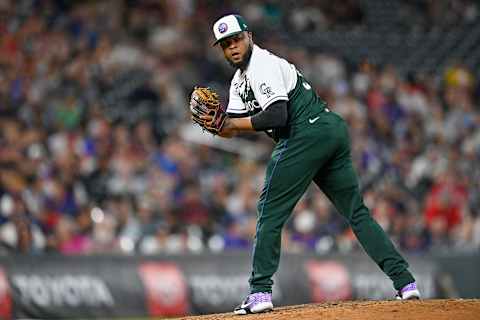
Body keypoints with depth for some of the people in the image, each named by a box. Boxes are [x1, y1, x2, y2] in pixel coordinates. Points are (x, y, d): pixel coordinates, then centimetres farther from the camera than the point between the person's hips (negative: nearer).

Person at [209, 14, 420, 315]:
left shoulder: (263, 64, -8)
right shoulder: (240, 79, 23)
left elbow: (277, 116, -19)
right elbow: (231, 127, 16)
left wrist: (234, 124, -11)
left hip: (308, 131, -10)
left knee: (270, 209, -4)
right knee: (357, 210, 9)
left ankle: (260, 292, -8)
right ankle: (404, 281, 2)